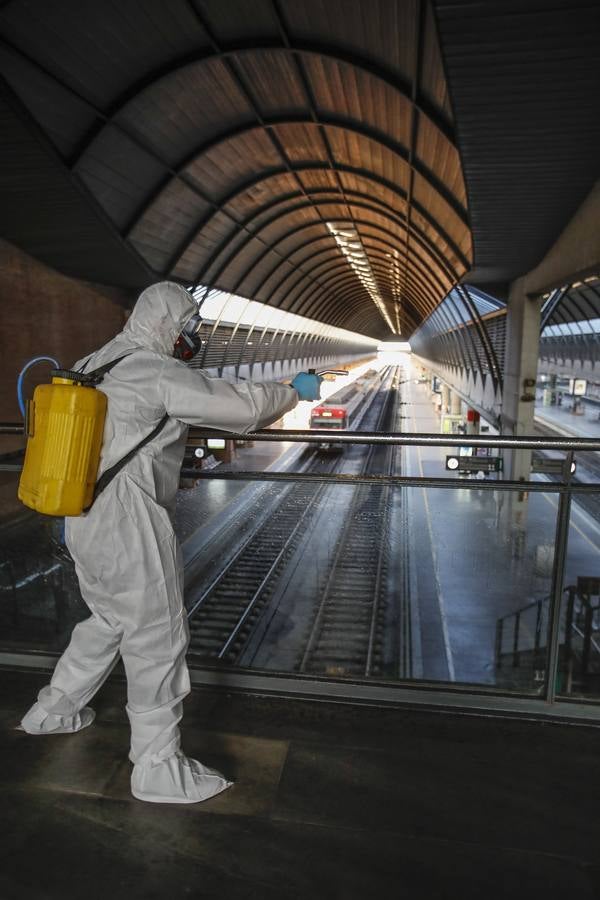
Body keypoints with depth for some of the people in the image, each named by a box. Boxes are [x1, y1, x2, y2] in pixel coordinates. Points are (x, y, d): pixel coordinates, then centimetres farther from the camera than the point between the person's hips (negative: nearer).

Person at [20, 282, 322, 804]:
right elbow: (240, 405, -16)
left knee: (109, 621, 28)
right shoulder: (157, 372, -15)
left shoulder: (95, 367, 12)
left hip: (85, 523, 10)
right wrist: (296, 391, 0)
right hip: (130, 529, -9)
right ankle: (159, 770, 17)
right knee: (158, 643, 3)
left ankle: (53, 711, 44)